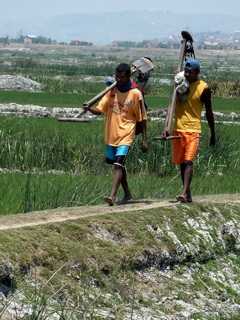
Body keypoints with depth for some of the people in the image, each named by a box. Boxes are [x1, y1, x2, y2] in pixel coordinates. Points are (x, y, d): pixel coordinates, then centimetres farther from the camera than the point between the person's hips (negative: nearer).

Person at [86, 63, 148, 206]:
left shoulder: (135, 94, -6)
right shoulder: (112, 91, 6)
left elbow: (142, 118, -2)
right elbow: (99, 109, -1)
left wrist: (145, 140, -2)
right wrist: (89, 108, -23)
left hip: (126, 135, -6)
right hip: (111, 135, 6)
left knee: (118, 164, -20)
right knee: (119, 165, 17)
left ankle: (113, 195, -30)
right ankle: (127, 194, 33)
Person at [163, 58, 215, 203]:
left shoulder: (203, 88, -6)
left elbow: (209, 112, 1)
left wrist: (213, 134, 5)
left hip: (193, 129, -5)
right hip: (178, 129, 5)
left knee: (188, 161, -16)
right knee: (181, 163, 8)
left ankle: (184, 193, -23)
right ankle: (188, 194, 17)